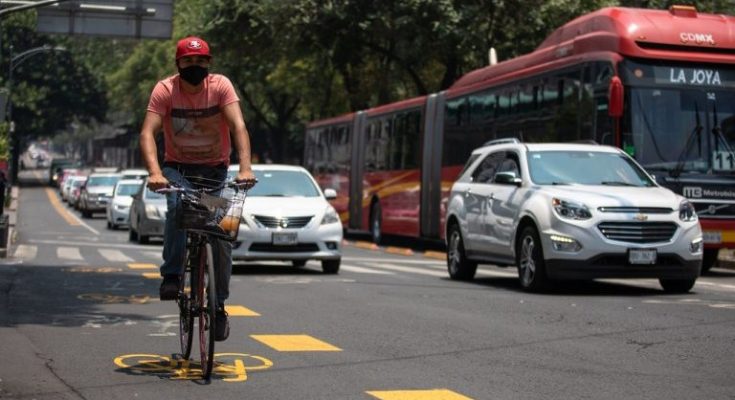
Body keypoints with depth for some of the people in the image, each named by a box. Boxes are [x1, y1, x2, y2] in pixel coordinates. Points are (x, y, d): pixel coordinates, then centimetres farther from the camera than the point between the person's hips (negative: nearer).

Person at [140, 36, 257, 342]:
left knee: (221, 234, -6)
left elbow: (238, 126, -26)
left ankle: (219, 305, 9)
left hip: (215, 169, 1)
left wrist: (245, 167, -42)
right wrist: (154, 172, -42)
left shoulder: (220, 86, -15)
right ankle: (171, 276, -20)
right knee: (177, 207, -33)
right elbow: (148, 133, -25)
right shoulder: (165, 90, -15)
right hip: (178, 167, -1)